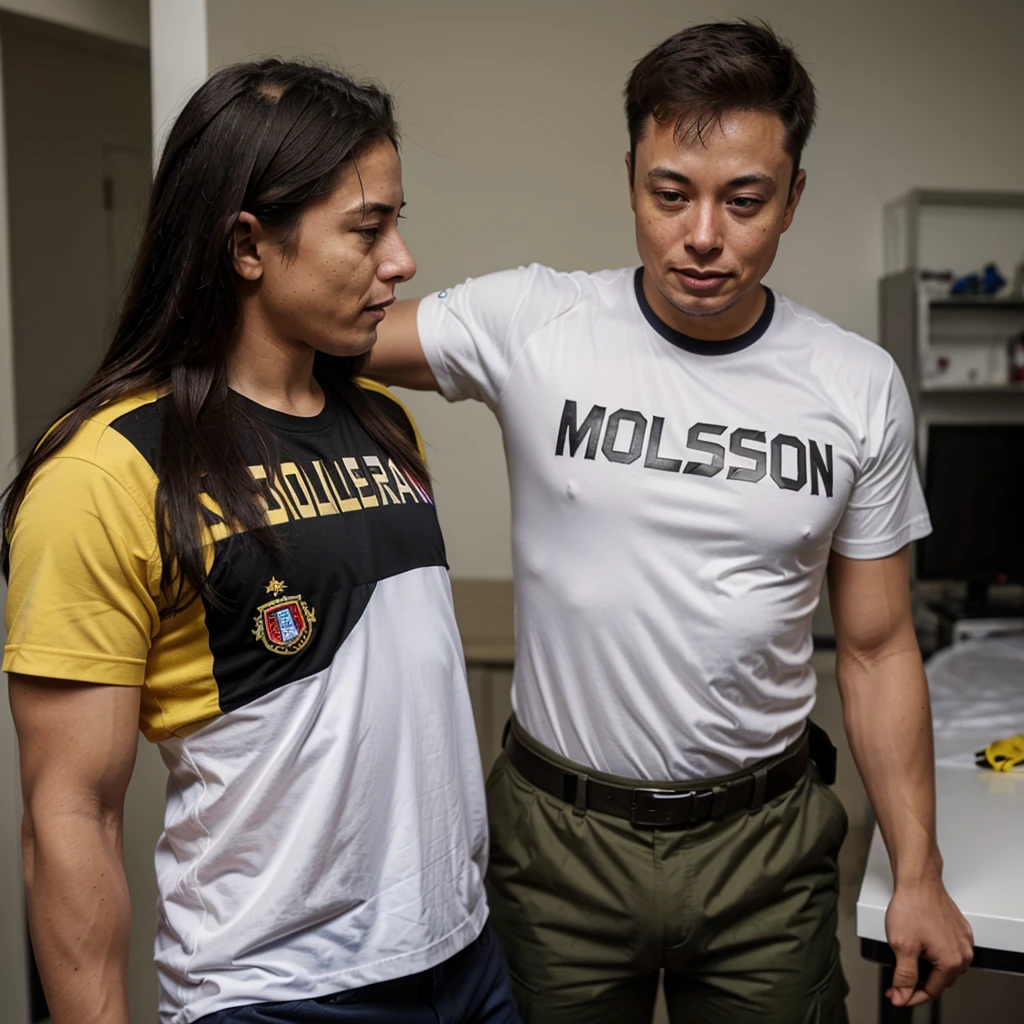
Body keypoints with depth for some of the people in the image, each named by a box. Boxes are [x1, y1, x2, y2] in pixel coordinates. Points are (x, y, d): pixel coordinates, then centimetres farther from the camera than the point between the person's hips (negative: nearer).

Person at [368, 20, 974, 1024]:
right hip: (560, 830, -1)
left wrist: (918, 875, 2)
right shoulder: (529, 325, -10)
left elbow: (876, 648, 2)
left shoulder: (860, 387, -4)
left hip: (765, 841, 2)